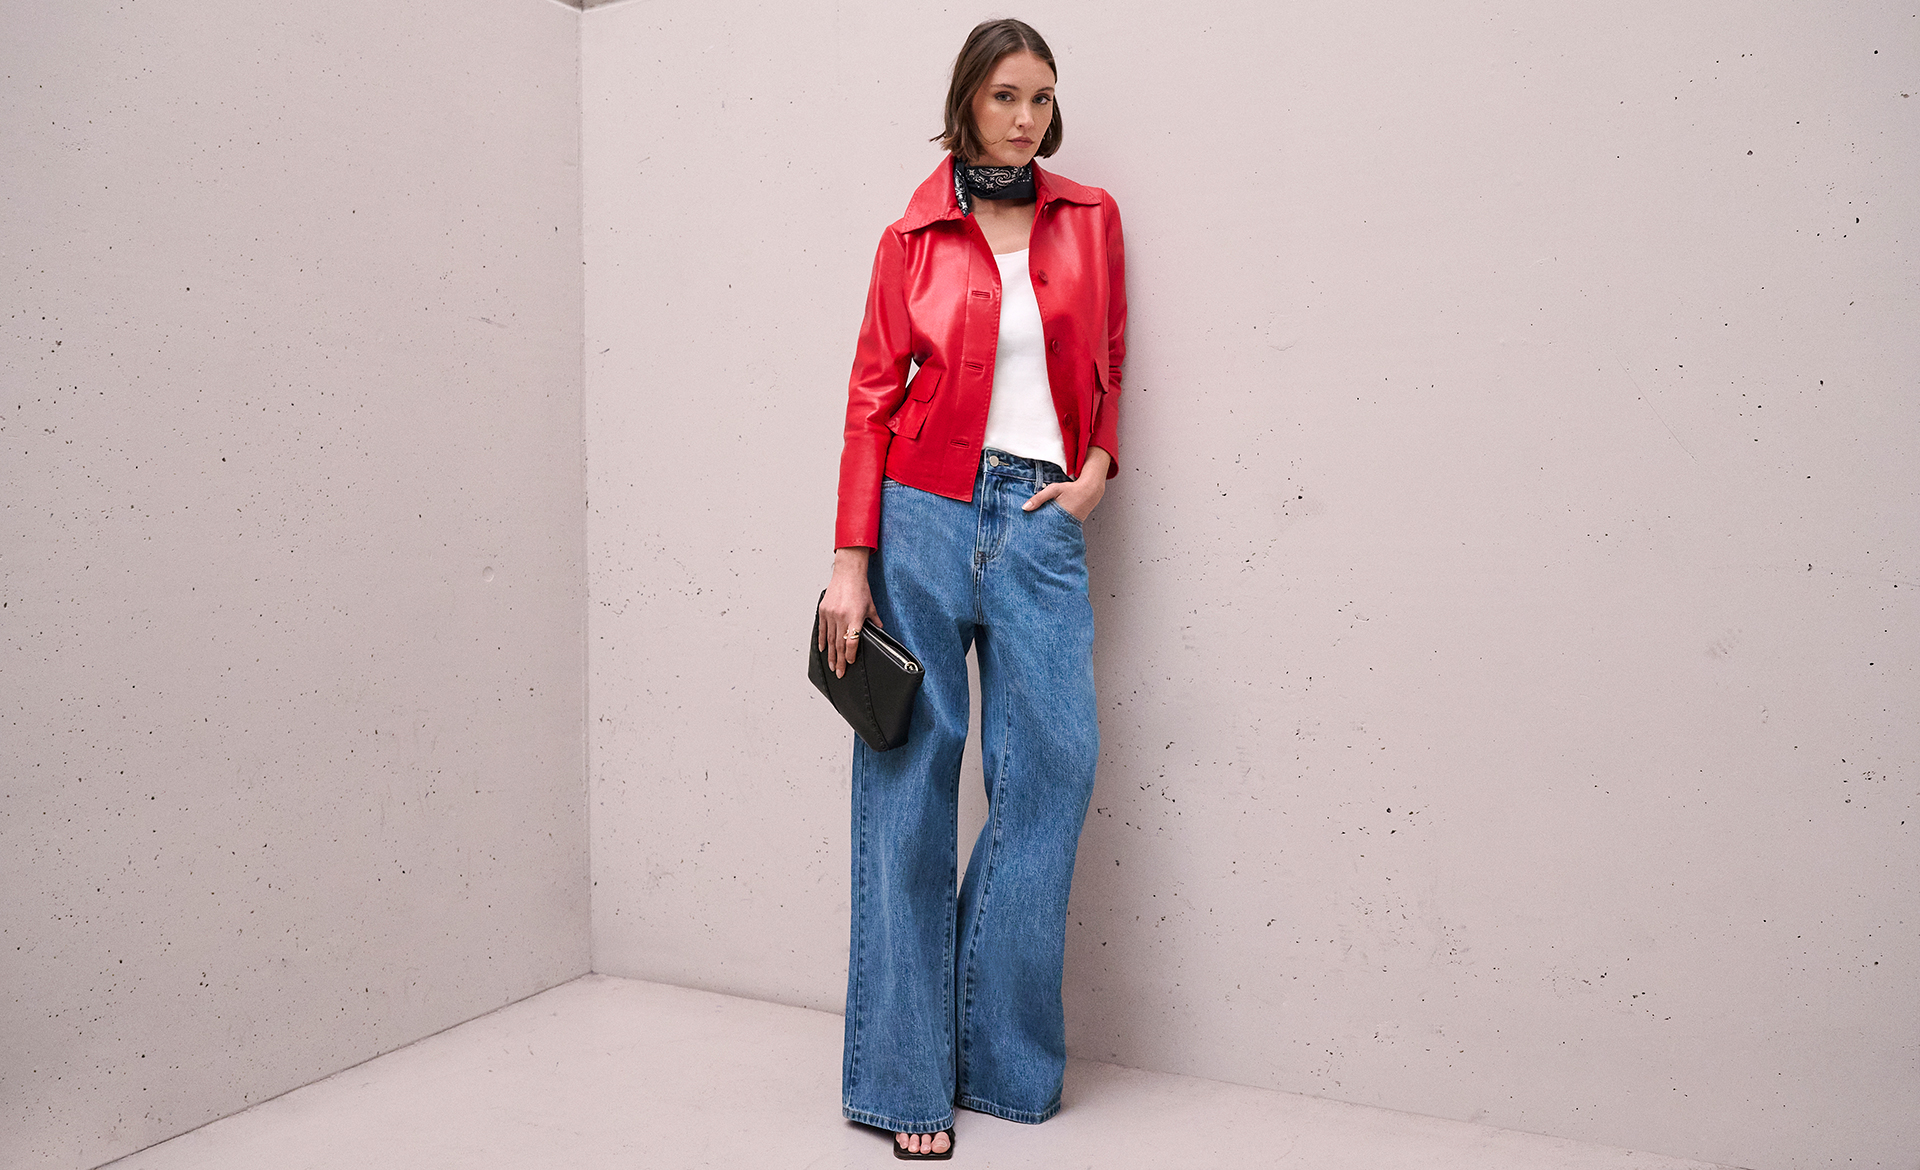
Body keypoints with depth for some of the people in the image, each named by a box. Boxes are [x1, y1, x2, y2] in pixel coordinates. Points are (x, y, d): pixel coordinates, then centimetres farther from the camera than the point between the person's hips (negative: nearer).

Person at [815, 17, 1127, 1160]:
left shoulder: (1089, 218, 12)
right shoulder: (918, 235, 4)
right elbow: (875, 397, 1)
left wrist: (1098, 464, 3)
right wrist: (850, 560, -6)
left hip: (1042, 520, 3)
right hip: (926, 511, -2)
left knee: (1057, 763, -5)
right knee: (913, 777, 0)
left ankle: (1004, 1052, 13)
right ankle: (908, 1076, 10)